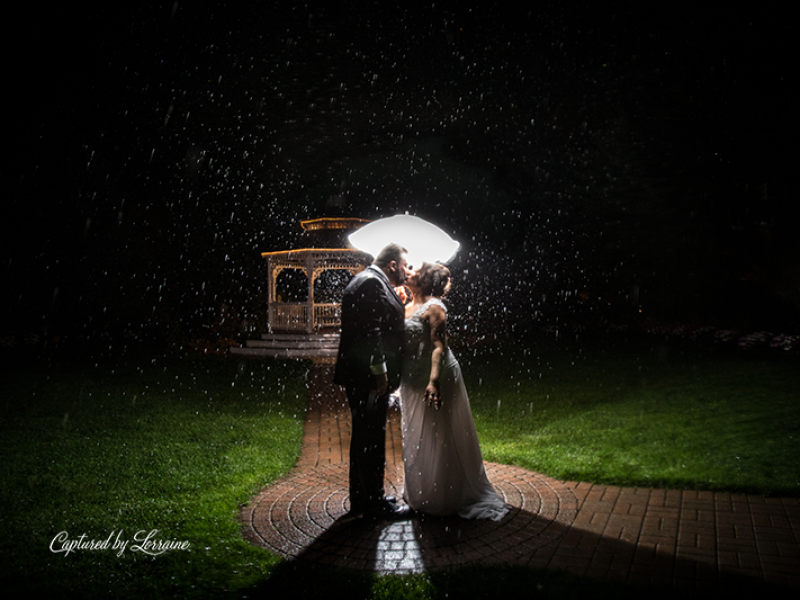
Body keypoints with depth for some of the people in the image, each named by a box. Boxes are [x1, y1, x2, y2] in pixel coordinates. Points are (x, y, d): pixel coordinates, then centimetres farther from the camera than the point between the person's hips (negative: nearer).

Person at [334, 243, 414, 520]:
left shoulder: (368, 281, 19)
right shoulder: (372, 282, -15)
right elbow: (371, 331, -23)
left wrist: (399, 304, 14)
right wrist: (379, 371, -22)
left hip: (363, 377, 11)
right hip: (368, 377, -11)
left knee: (364, 438, 18)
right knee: (371, 439, -2)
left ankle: (361, 498, 30)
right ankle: (373, 503, 9)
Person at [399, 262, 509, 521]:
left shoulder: (433, 307, -12)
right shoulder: (407, 308, 12)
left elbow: (438, 346, -22)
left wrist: (433, 381, -31)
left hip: (433, 379, -9)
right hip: (412, 382, 9)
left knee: (437, 438, 1)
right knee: (416, 439, 18)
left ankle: (441, 499, 15)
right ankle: (420, 493, 34)